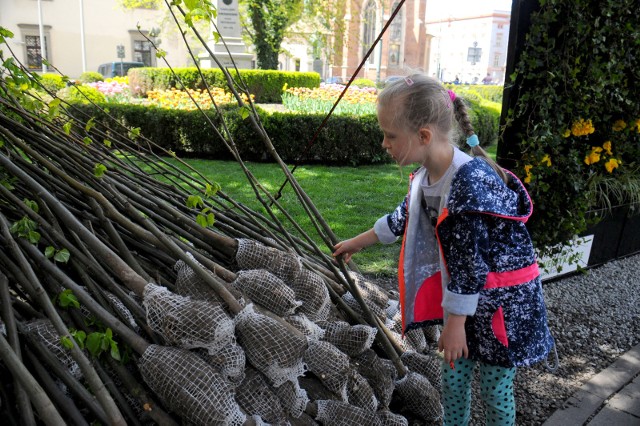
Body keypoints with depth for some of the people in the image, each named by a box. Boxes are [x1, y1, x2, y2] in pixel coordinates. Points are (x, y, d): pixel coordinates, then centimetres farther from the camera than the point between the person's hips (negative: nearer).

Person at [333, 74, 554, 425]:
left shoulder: (471, 182, -31)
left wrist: (455, 321, -19)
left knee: (495, 388, 10)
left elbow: (471, 261, -28)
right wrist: (358, 242, 25)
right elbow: (404, 217, 14)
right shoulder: (425, 175, -5)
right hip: (462, 290, 7)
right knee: (453, 376, 18)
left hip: (504, 300, -7)